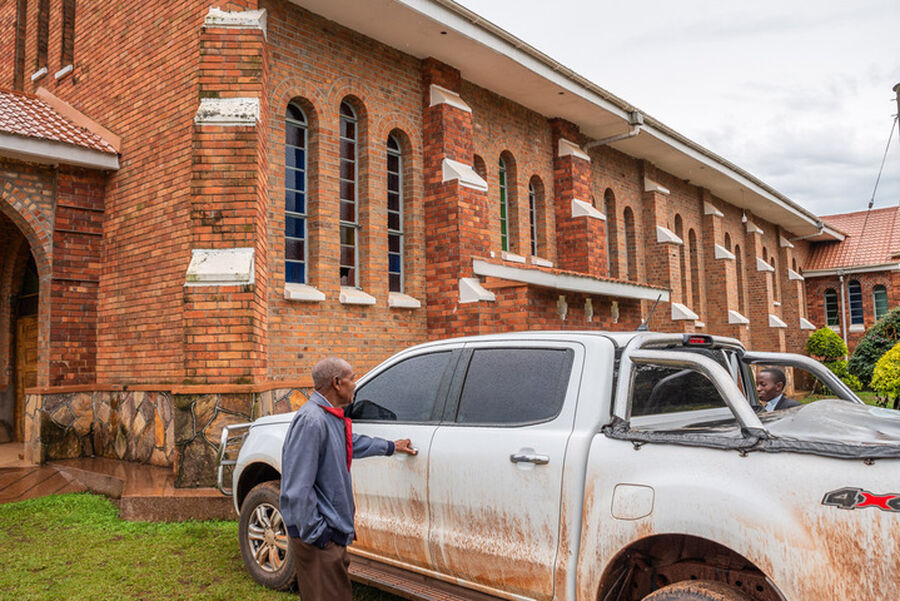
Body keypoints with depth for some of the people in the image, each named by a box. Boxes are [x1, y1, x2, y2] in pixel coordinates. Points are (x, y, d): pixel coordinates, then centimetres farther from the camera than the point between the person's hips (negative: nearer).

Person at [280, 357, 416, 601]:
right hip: (320, 538, -10)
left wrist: (392, 446, 40)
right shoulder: (311, 420, -23)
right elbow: (298, 488, -25)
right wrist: (315, 534, -21)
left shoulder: (331, 416, 9)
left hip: (334, 530, 10)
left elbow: (353, 443, 32)